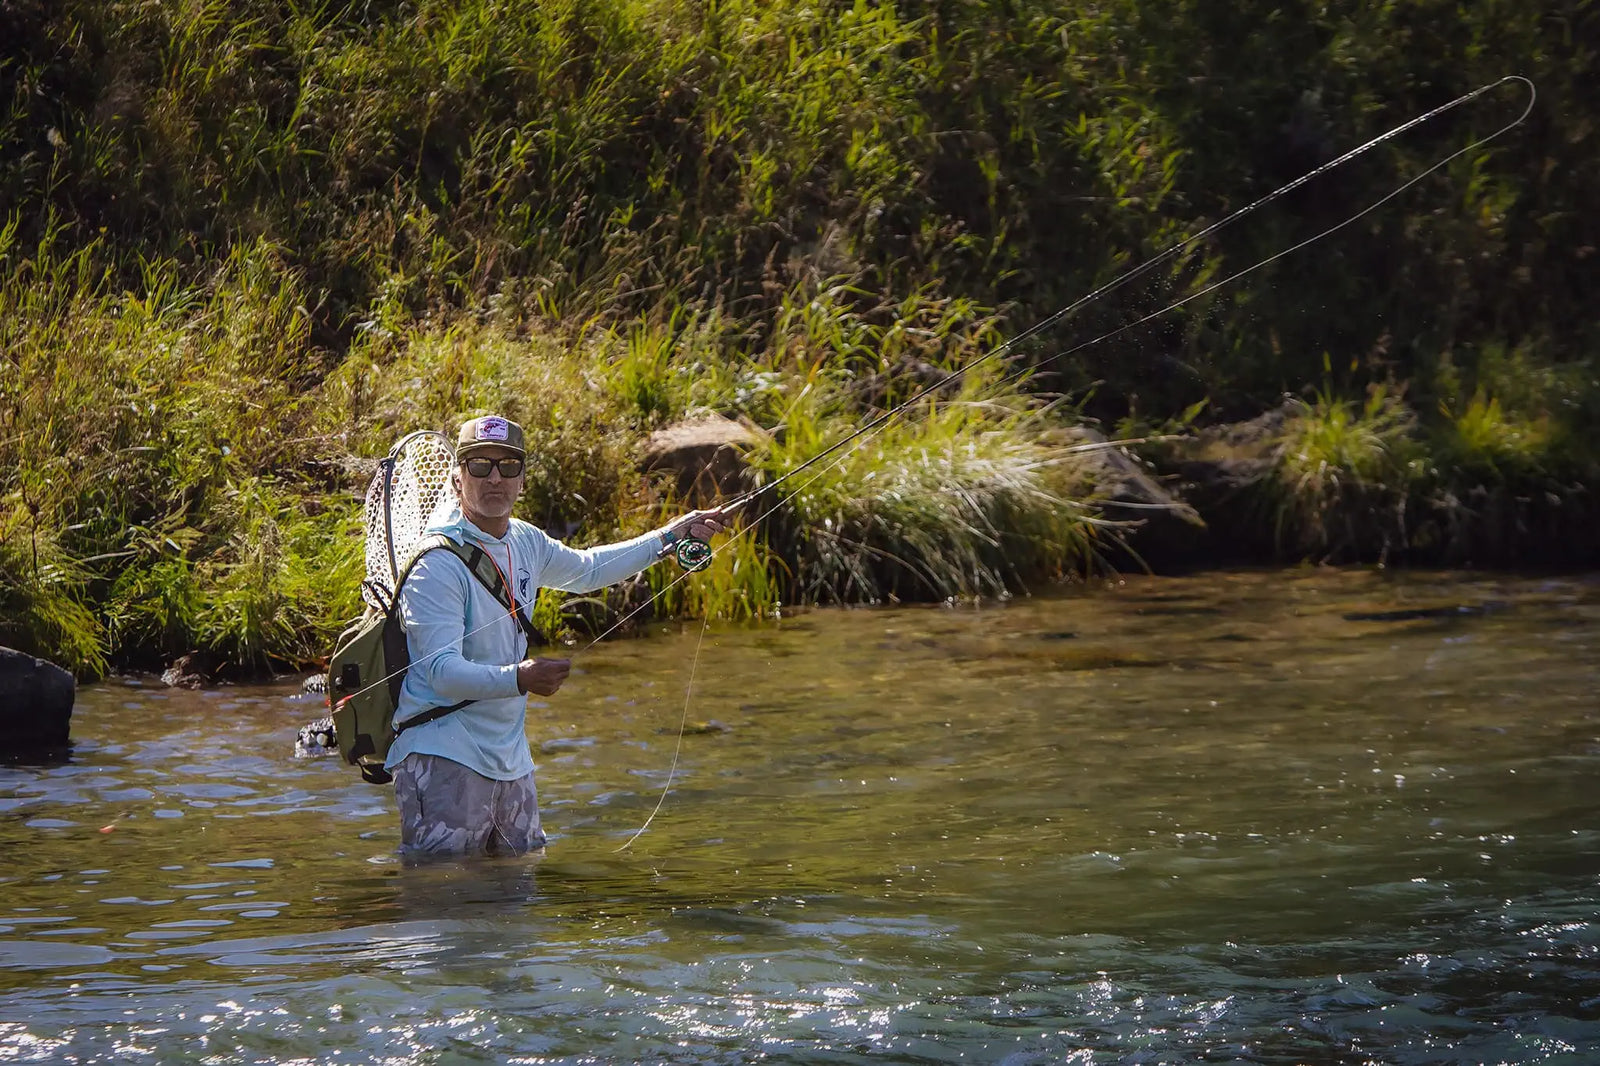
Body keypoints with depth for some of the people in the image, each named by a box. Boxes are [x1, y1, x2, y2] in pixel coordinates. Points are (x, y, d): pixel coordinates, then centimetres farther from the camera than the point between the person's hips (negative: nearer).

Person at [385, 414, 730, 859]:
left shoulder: (526, 542, 9)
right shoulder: (438, 563, -16)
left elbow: (586, 570, 32)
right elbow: (443, 671, -24)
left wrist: (671, 536, 33)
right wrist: (518, 679, -38)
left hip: (510, 759, 8)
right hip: (444, 758, -8)